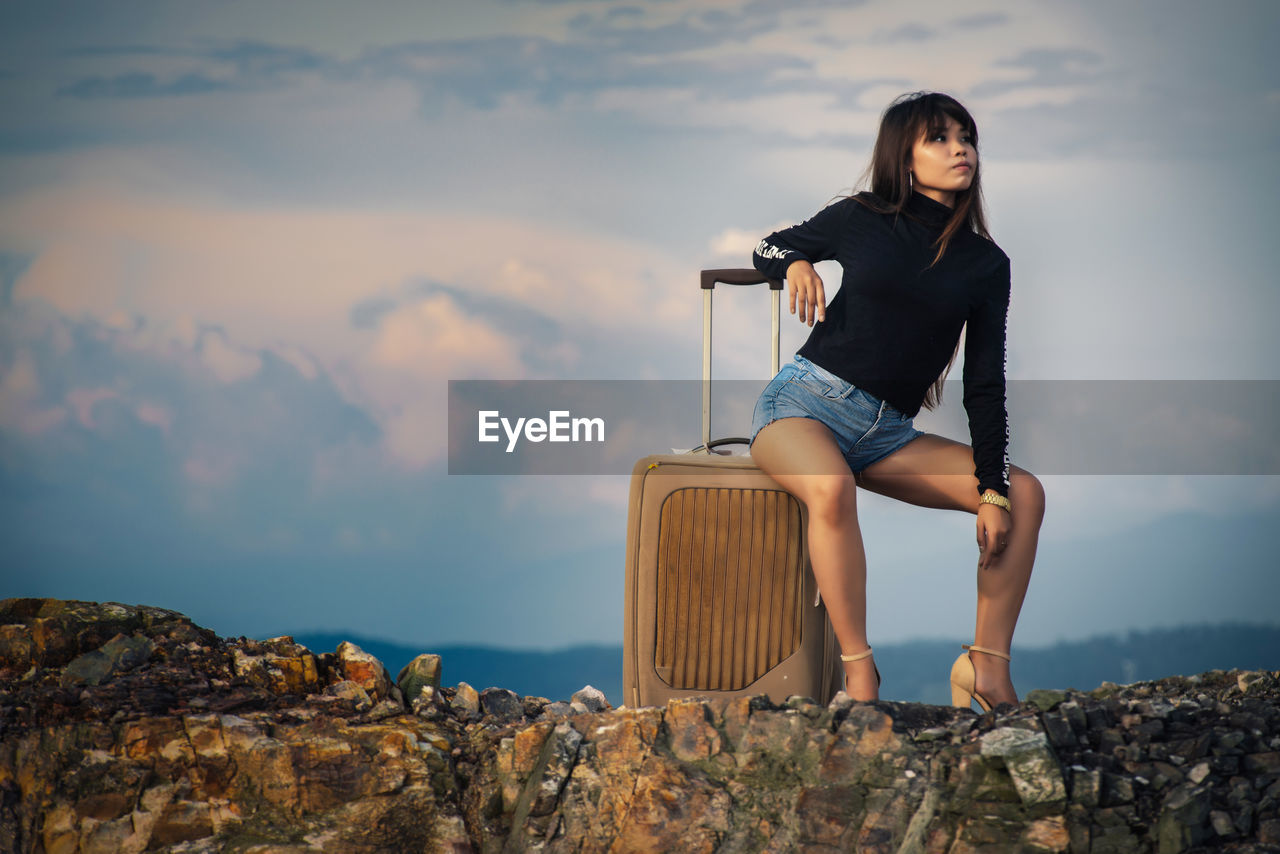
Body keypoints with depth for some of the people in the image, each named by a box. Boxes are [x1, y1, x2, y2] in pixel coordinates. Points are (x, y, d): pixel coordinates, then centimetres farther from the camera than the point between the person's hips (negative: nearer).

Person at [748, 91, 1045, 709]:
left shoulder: (987, 264, 7)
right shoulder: (862, 219, 1)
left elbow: (985, 386, 5)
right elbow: (767, 248, 17)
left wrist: (992, 491, -4)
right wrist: (797, 265, -8)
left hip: (889, 433, 4)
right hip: (804, 400, -4)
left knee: (1025, 493, -11)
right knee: (832, 487, -39)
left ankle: (988, 663, -8)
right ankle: (860, 673, -33)